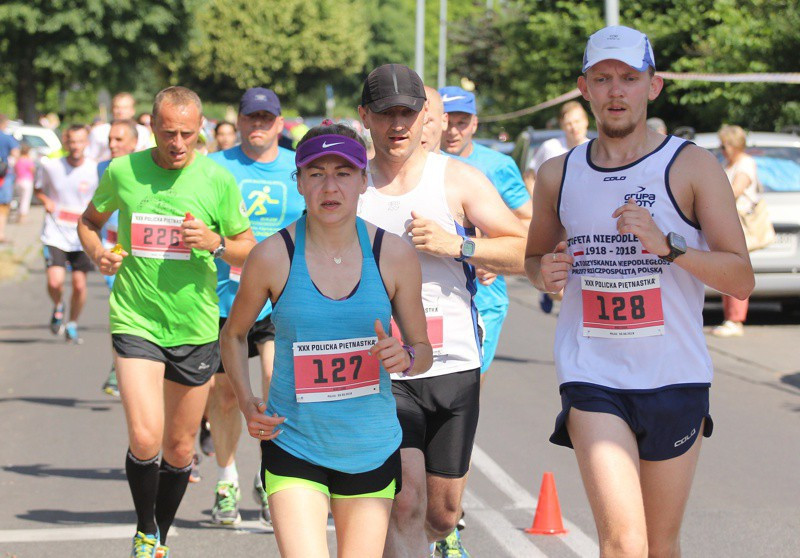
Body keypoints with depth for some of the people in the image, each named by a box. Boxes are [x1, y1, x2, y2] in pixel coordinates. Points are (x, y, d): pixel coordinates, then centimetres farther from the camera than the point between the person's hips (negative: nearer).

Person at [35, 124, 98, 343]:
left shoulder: (96, 170, -6)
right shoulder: (51, 167, -5)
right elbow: (38, 189, 13)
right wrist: (46, 201, -7)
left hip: (82, 236, 1)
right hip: (55, 235, -1)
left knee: (79, 284, 3)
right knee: (55, 282, -17)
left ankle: (72, 325, 28)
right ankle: (58, 307, 18)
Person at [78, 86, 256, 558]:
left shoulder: (218, 179, -3)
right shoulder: (122, 171, -2)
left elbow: (249, 250, 5)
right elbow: (89, 221, 15)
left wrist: (217, 243, -15)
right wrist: (98, 253, -5)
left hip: (196, 328, 1)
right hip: (135, 322, -1)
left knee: (180, 448, 10)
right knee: (145, 438, -16)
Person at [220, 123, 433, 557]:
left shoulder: (394, 255, -4)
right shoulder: (272, 256, -8)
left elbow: (423, 349, 6)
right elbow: (233, 335, 9)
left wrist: (405, 357, -17)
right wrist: (245, 401, -5)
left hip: (373, 450, 2)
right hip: (294, 448, -2)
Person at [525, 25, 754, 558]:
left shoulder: (691, 165, -2)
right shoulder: (558, 175, 7)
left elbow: (742, 278, -6)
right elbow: (534, 256, 23)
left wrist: (667, 245, -21)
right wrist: (543, 272, -1)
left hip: (675, 378, 0)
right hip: (592, 379, 0)